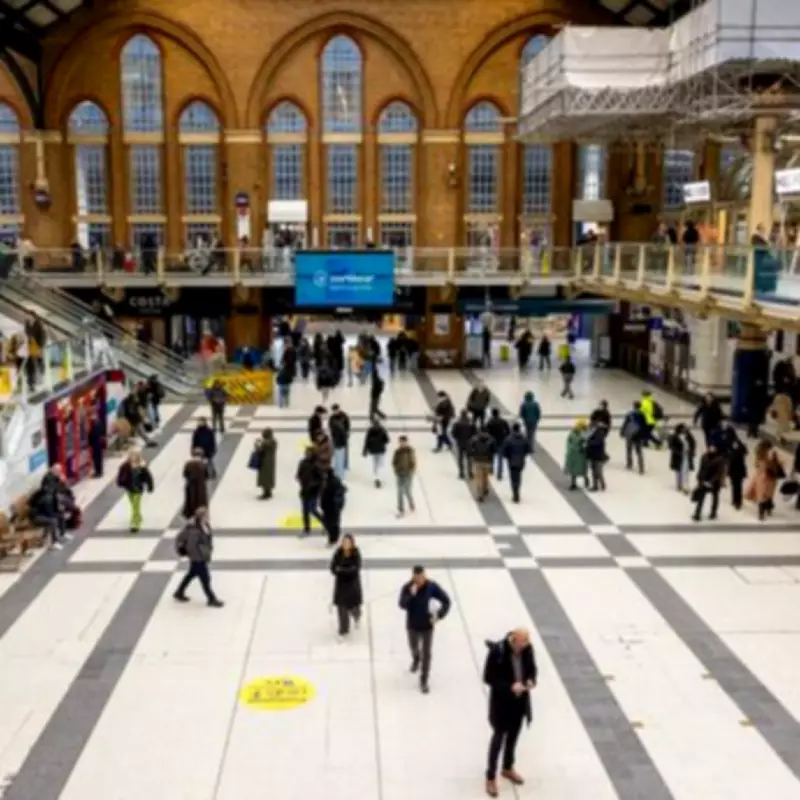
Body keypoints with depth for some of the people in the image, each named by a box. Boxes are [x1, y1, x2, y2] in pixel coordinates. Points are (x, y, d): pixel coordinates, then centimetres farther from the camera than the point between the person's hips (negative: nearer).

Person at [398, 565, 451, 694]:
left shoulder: (432, 586, -19)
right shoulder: (407, 588, -20)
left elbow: (446, 601, -10)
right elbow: (402, 605, -31)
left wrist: (439, 615, -20)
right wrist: (411, 595, -43)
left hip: (427, 626, -1)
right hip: (412, 625, 1)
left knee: (426, 654, 5)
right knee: (413, 647, 26)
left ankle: (423, 681, 20)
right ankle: (416, 659, 62)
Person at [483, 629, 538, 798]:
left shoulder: (527, 648, -11)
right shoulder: (497, 650, -26)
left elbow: (532, 668, 6)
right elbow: (488, 678, -19)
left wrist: (531, 680, -16)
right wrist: (510, 687, -28)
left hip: (521, 700, 5)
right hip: (502, 702, -5)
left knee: (513, 735, 22)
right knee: (499, 737, 8)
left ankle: (508, 768, 45)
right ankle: (491, 777, 25)